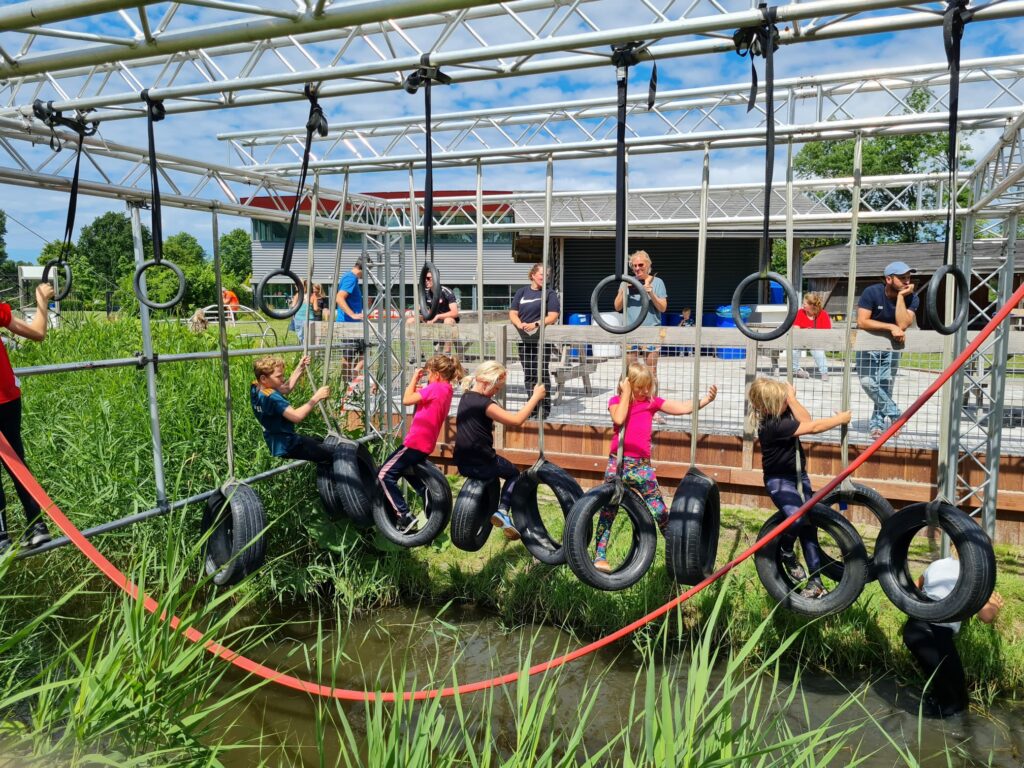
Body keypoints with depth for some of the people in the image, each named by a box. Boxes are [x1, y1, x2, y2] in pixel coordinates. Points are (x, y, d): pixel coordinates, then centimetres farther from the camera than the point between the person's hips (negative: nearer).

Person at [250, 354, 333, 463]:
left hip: (276, 443, 11)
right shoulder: (271, 397, -31)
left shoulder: (255, 388, -1)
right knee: (332, 454, -10)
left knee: (324, 443, 27)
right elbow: (296, 416, -41)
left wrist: (300, 369, 5)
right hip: (286, 448, -10)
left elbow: (285, 389, 12)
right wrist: (316, 397, -36)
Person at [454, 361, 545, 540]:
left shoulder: (466, 397, 9)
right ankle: (502, 511, -1)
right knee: (514, 473, 19)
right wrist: (536, 397, -15)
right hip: (482, 464, -8)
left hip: (463, 463, 8)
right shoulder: (484, 403, -19)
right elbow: (517, 420, -22)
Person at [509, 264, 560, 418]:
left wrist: (535, 325, -20)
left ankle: (544, 407, 0)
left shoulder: (550, 293, 2)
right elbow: (512, 313, 8)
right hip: (524, 339, 4)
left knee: (542, 374, -6)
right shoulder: (522, 291, 13)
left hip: (543, 340, -4)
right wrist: (520, 324, -13)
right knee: (528, 375, 9)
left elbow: (553, 316, -7)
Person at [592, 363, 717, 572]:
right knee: (608, 511, 3)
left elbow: (684, 408, 4)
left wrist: (707, 399, -9)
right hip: (617, 462, -1)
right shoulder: (616, 401, 2)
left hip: (641, 465, 2)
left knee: (660, 511, 1)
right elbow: (619, 418, -19)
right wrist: (626, 393, -12)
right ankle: (600, 556, 10)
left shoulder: (652, 401, 8)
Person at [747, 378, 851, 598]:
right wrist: (840, 419, -11)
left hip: (799, 475, 8)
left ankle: (815, 582, 9)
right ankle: (785, 553, 3)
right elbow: (812, 427, -24)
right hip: (779, 480, -8)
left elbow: (806, 420, -9)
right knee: (798, 516, -30)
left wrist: (792, 399, -18)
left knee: (809, 526, 3)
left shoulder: (782, 410, -3)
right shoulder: (772, 425, -28)